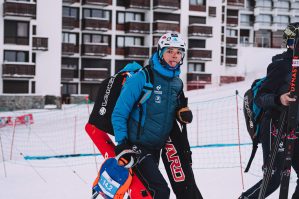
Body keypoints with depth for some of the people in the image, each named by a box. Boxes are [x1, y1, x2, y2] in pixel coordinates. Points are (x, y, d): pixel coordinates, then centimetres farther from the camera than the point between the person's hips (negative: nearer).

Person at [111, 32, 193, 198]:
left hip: (156, 148, 7)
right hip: (136, 146, -7)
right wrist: (122, 144, -20)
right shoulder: (142, 77, -14)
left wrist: (182, 112, 1)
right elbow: (119, 113, -13)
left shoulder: (177, 83, 7)